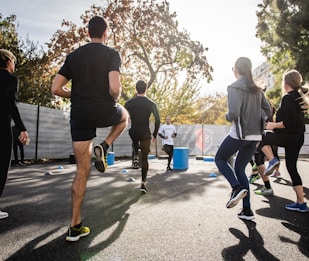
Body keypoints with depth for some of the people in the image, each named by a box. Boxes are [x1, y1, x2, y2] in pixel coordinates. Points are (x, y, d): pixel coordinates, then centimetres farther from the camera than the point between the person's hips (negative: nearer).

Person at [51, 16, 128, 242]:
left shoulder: (74, 55, 12)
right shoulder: (112, 54, -2)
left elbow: (56, 89, 6)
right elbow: (114, 88, -18)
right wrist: (114, 100, 4)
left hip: (79, 115, 4)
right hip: (104, 112, -3)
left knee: (82, 170, 10)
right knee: (124, 116, 34)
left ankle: (75, 227, 13)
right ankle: (103, 148, 9)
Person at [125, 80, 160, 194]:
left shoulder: (129, 102, -1)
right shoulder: (151, 104, -2)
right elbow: (157, 120, -2)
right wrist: (155, 134, 8)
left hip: (133, 132, 1)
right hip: (145, 133, -1)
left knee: (135, 143, 41)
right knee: (144, 159, 7)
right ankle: (143, 183, 5)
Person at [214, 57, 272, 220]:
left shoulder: (234, 87, -10)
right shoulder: (257, 89, 12)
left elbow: (233, 113, -21)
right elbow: (268, 112, 14)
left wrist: (227, 116, 0)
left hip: (239, 134, -7)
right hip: (255, 135, 7)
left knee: (220, 159, 15)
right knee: (239, 168, 15)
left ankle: (237, 188, -7)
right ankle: (247, 210, 13)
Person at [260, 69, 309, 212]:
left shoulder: (287, 98, -14)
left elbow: (289, 122, -22)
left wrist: (274, 125, -9)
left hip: (288, 137, -9)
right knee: (292, 167, 12)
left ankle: (272, 160, -6)